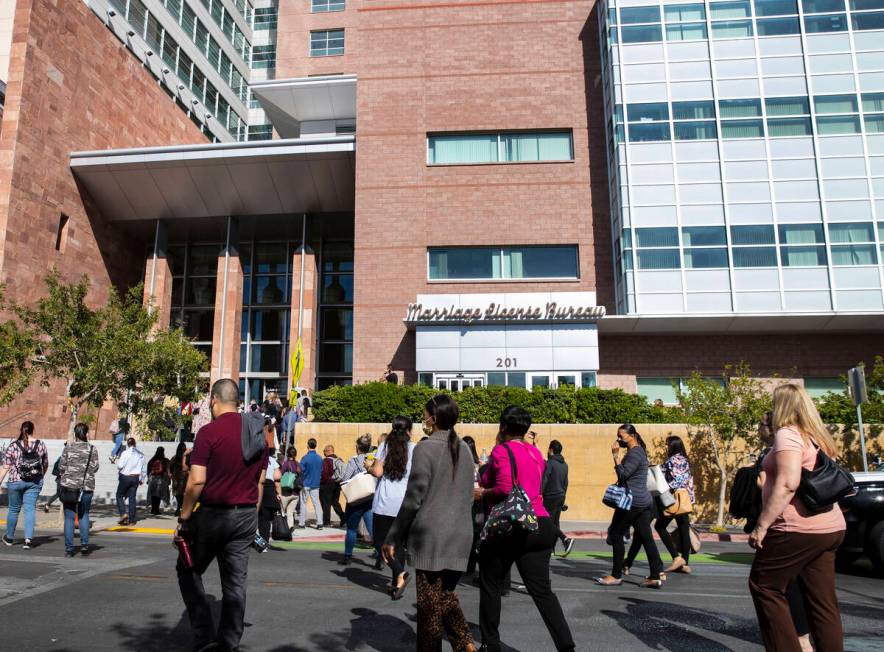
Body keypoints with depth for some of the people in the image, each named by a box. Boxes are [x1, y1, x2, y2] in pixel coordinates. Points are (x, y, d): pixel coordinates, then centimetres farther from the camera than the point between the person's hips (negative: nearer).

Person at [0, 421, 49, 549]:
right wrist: (40, 476, 26)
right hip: (34, 482, 1)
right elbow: (45, 464, 9)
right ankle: (28, 539, -8)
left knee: (14, 509, 14)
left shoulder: (13, 446, -6)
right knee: (30, 509, 3)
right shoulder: (41, 445, -1)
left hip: (16, 481, -1)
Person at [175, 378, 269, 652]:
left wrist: (183, 519, -7)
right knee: (236, 582, 10)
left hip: (213, 514, -5)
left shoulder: (209, 432, -13)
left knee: (188, 570, 15)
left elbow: (197, 480, -17)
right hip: (246, 515, 5)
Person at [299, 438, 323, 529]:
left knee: (303, 503, 6)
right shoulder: (320, 458, 0)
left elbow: (301, 471, -10)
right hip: (316, 484, 4)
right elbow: (321, 471, 8)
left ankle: (302, 522, 9)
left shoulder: (305, 458, -14)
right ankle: (319, 522, 1)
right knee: (316, 503, 6)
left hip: (306, 484, -4)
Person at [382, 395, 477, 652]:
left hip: (431, 535, -6)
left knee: (429, 602, 5)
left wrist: (393, 538, -5)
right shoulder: (464, 449, 9)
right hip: (460, 535, 6)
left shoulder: (425, 448, -11)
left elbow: (413, 499, -12)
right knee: (446, 594, 18)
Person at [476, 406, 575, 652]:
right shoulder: (536, 452, 13)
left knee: (490, 587, 13)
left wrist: (482, 493, -4)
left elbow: (504, 489, -20)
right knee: (542, 590, 6)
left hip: (510, 526, -6)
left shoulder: (501, 450, -8)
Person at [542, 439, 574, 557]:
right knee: (555, 523, 10)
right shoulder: (564, 464, 12)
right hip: (561, 497, 8)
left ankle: (566, 539, -18)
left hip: (551, 497, -8)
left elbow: (543, 481, -18)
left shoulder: (550, 463, -13)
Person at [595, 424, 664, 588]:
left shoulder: (634, 453, -14)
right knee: (646, 537, 7)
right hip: (644, 501, 10)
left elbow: (623, 475, -19)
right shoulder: (638, 451, 18)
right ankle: (656, 576, 7)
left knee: (616, 534, -1)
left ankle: (616, 576, 5)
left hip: (632, 501, -10)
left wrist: (616, 456, -17)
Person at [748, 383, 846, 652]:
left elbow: (788, 484, -22)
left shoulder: (788, 434, -11)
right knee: (822, 601, 11)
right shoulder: (817, 437, 14)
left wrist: (761, 525, -19)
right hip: (830, 528, 9)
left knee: (764, 586, 5)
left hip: (799, 528, -9)